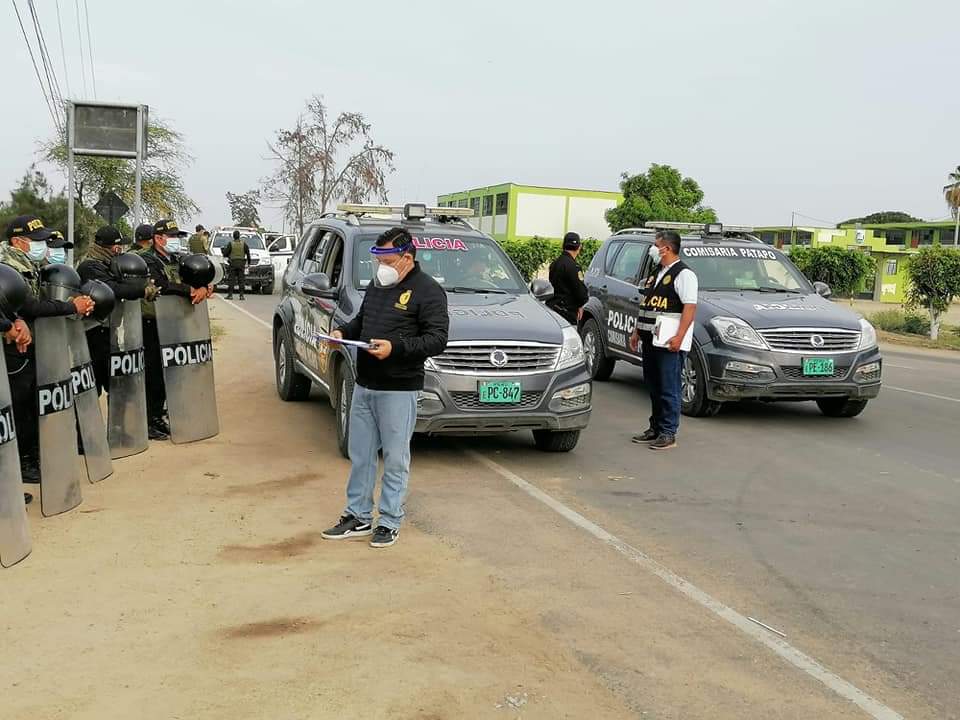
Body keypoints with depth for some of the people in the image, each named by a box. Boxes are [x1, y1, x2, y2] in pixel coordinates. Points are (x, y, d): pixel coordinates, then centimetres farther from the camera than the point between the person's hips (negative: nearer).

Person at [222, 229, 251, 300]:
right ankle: (241, 295, 1)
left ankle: (230, 295, 0)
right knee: (241, 280, 4)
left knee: (231, 279, 3)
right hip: (241, 263, 1)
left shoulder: (230, 243, -7)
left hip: (233, 263, -1)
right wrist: (248, 262, 14)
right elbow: (248, 253, 3)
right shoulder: (243, 243, -1)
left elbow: (225, 253, -5)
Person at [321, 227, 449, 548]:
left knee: (395, 459, 3)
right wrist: (343, 332, 5)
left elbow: (437, 339, -16)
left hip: (398, 390, -7)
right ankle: (358, 516, 25)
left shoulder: (427, 291, -10)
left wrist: (396, 348, -26)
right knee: (360, 455, 13)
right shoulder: (376, 286, 13)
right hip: (364, 386, 7)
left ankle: (390, 522, 14)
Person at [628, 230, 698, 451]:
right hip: (650, 341, 9)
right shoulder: (656, 274, 20)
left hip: (669, 343, -9)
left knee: (669, 389, -6)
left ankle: (668, 433, -2)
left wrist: (679, 337, -24)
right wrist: (637, 332, 23)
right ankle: (655, 428, 22)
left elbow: (690, 307, -17)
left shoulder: (683, 274, -9)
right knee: (654, 388, 13)